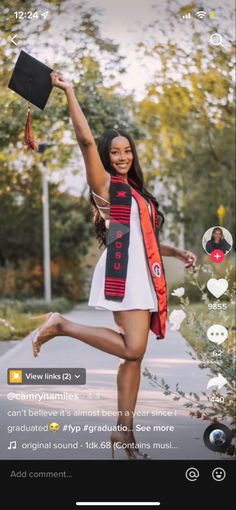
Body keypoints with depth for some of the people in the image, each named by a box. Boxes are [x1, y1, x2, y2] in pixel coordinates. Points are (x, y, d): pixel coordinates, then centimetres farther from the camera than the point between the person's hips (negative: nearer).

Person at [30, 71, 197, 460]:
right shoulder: (105, 184, 1)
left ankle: (125, 432, 6)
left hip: (143, 276, 8)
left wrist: (177, 253, 20)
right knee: (131, 349, -22)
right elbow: (86, 139, -11)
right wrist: (68, 92, -11)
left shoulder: (136, 192, 24)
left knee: (135, 356, 4)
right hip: (123, 273, -8)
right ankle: (61, 325, -9)